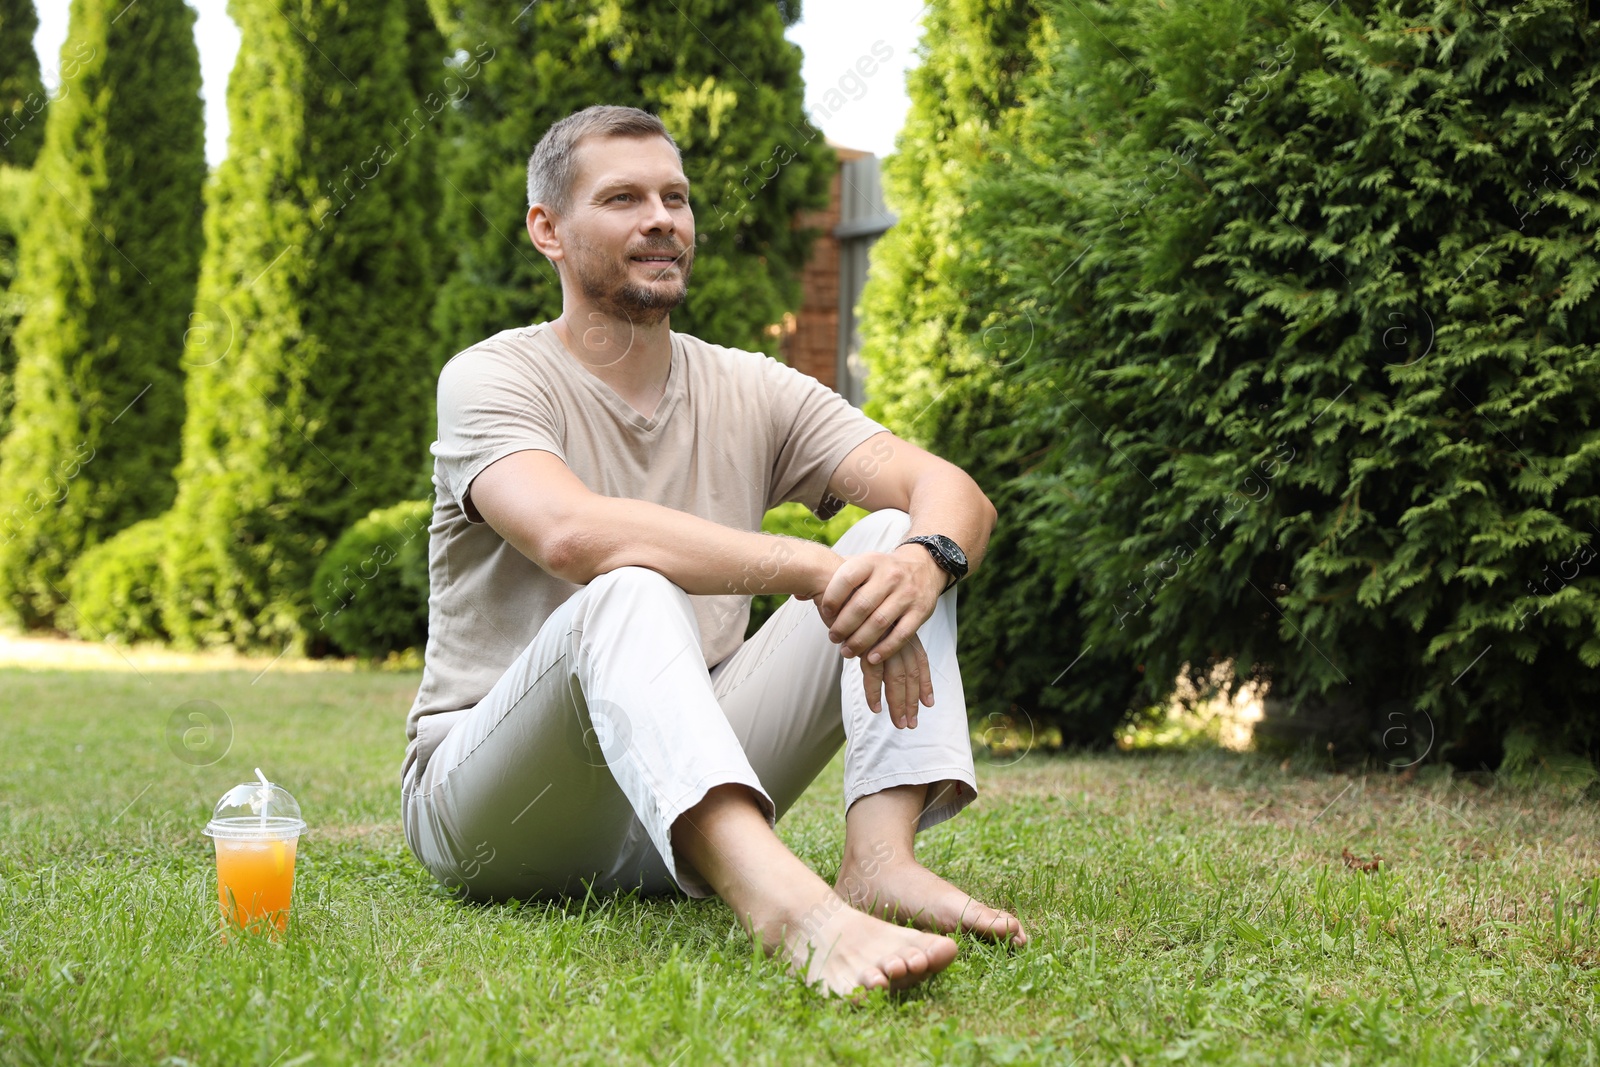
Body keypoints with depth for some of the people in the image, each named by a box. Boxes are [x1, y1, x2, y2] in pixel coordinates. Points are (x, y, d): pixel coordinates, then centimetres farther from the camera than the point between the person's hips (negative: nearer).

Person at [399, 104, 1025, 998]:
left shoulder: (751, 393, 9)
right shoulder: (492, 379, -5)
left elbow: (957, 491, -4)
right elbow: (572, 533, -28)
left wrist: (924, 561, -29)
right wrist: (817, 570, -33)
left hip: (689, 793, 5)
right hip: (490, 806, -5)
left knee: (898, 542, -8)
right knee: (628, 596, -35)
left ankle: (880, 859, -30)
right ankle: (789, 905, -59)